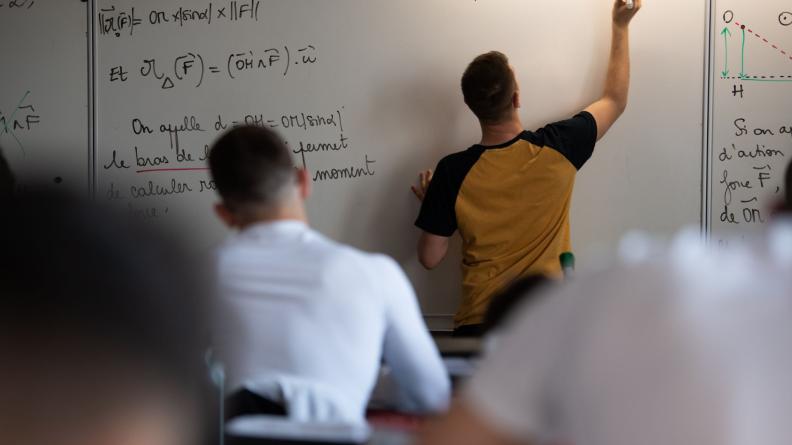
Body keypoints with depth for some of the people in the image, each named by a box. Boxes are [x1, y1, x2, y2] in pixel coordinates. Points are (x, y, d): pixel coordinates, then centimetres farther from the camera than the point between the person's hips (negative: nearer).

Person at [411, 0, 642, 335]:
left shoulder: (453, 172, -11)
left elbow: (430, 258, -3)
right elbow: (615, 101, 12)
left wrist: (432, 204, 16)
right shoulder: (556, 150, -7)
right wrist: (621, 27, 22)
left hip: (481, 324, -1)